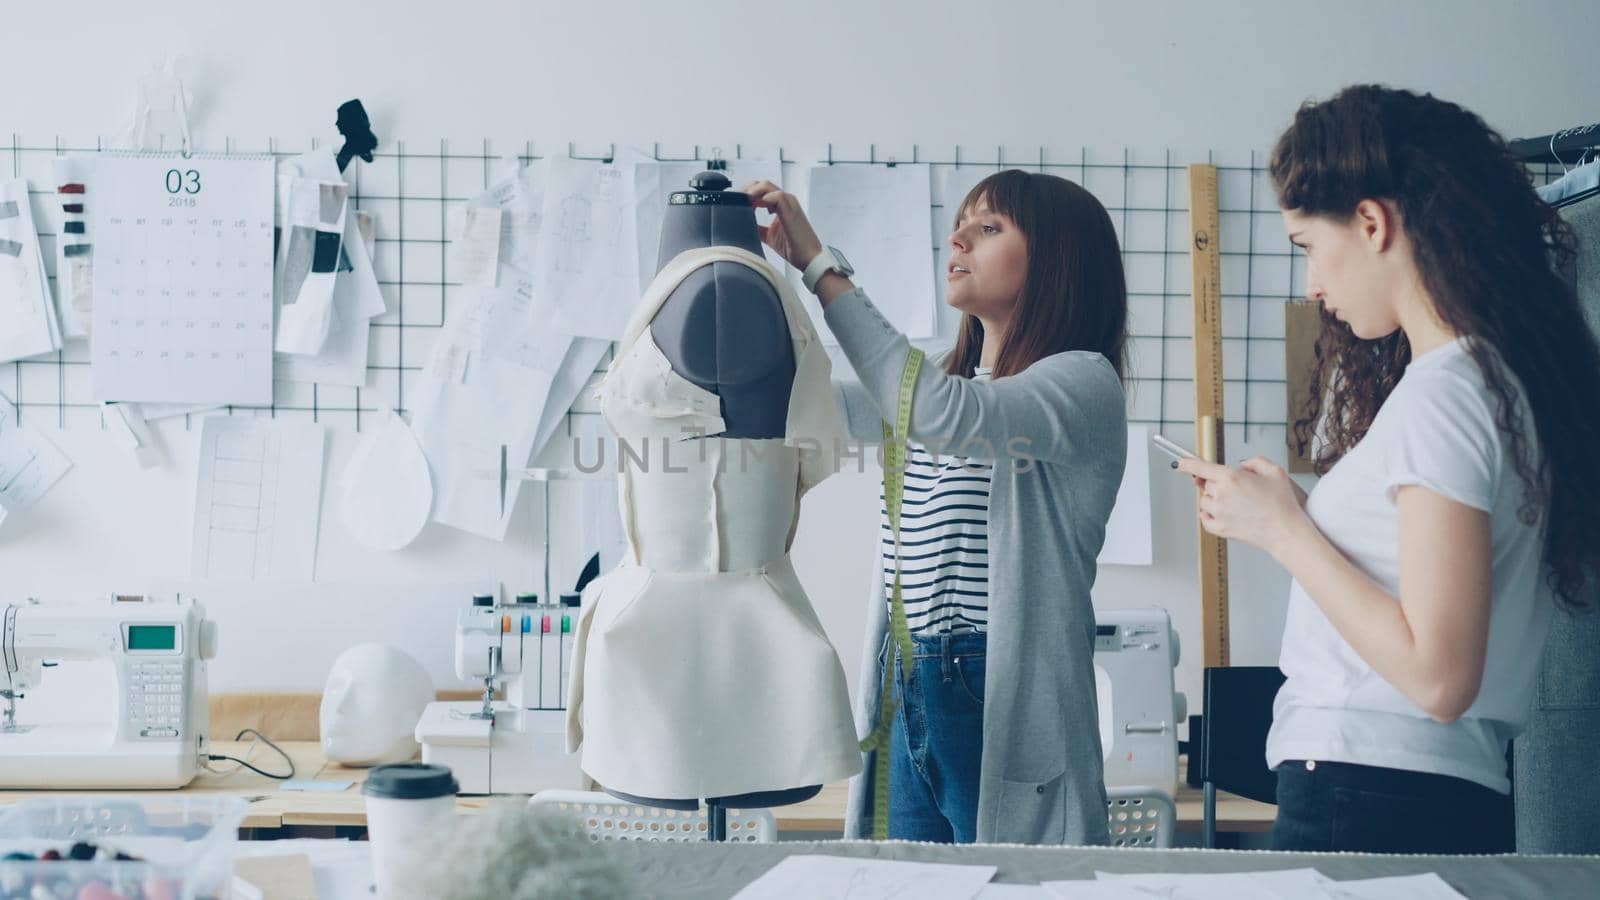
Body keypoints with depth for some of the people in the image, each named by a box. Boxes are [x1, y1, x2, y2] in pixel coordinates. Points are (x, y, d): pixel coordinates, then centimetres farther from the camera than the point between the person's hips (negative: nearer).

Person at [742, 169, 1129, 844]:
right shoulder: (943, 378, 17)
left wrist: (821, 266, -22)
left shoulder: (1084, 382, -9)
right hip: (908, 706, 7)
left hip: (1003, 707, -7)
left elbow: (940, 414, -26)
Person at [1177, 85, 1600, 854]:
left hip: (1368, 805, -9)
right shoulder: (1502, 374, 12)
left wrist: (1284, 530, -12)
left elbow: (1437, 675, -20)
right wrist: (1288, 518, 11)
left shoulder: (1441, 393, -15)